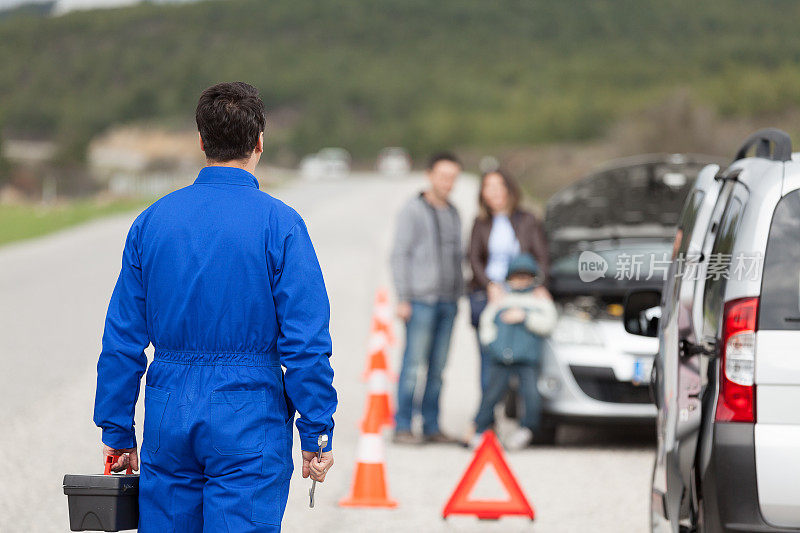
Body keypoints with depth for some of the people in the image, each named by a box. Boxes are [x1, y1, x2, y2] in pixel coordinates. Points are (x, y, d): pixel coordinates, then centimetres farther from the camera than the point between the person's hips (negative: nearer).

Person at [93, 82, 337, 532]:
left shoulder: (153, 220, 4)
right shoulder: (279, 224, -8)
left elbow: (122, 339, 5)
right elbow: (306, 342, -11)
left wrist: (117, 431, 12)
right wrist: (317, 432, -4)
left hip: (169, 414, 4)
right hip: (248, 421, -4)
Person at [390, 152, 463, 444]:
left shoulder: (453, 213, 16)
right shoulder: (413, 210, -3)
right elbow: (399, 255, -7)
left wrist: (457, 296, 16)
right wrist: (403, 298, -13)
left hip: (448, 302, 6)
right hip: (421, 300, -6)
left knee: (438, 367, 5)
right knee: (413, 363, -9)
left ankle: (431, 426, 9)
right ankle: (402, 426, -7)